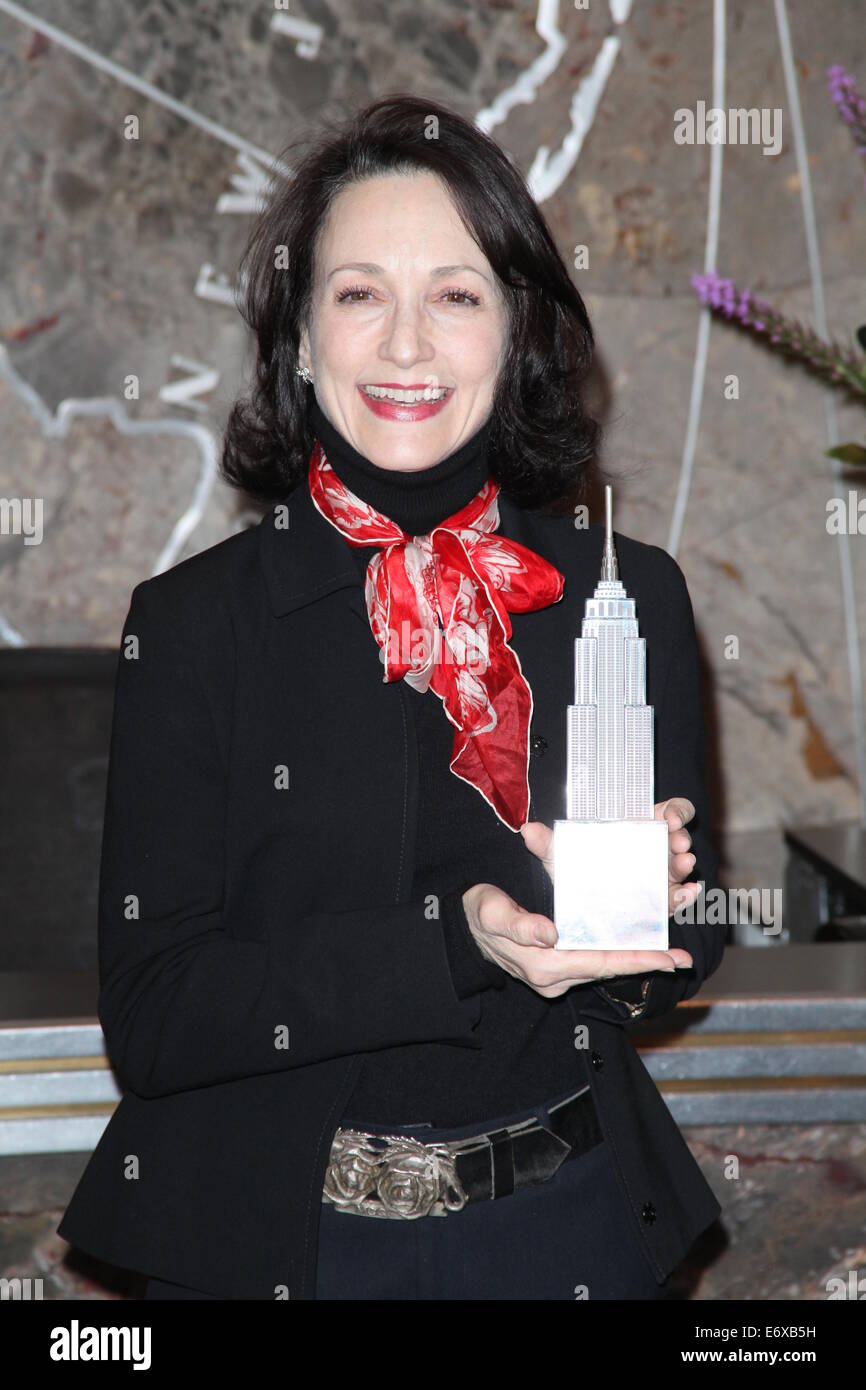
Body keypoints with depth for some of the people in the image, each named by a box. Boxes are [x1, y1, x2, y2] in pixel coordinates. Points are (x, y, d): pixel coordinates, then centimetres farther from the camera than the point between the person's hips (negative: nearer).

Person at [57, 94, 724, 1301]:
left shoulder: (629, 598, -3)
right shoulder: (194, 622, -9)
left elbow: (683, 963, 5)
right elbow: (148, 1017, -14)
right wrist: (452, 941, -26)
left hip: (563, 1229, 2)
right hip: (271, 1237, -1)